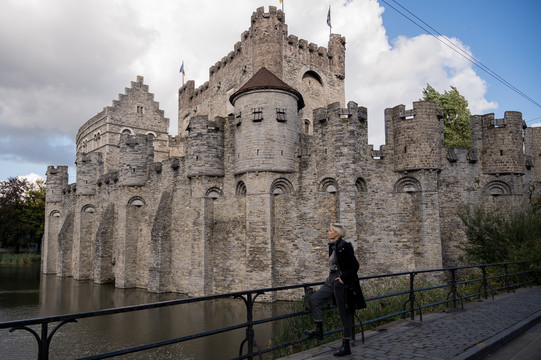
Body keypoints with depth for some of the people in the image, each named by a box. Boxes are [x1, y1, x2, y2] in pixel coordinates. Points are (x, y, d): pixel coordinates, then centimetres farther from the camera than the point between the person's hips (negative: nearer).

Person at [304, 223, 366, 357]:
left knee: (344, 314, 1)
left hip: (342, 285, -9)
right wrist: (331, 276, 15)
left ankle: (346, 347, 13)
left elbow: (355, 266, -18)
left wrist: (343, 278, -19)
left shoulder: (344, 246, -16)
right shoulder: (333, 246, 11)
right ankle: (319, 331, 16)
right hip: (332, 283, 9)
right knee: (314, 299, 6)